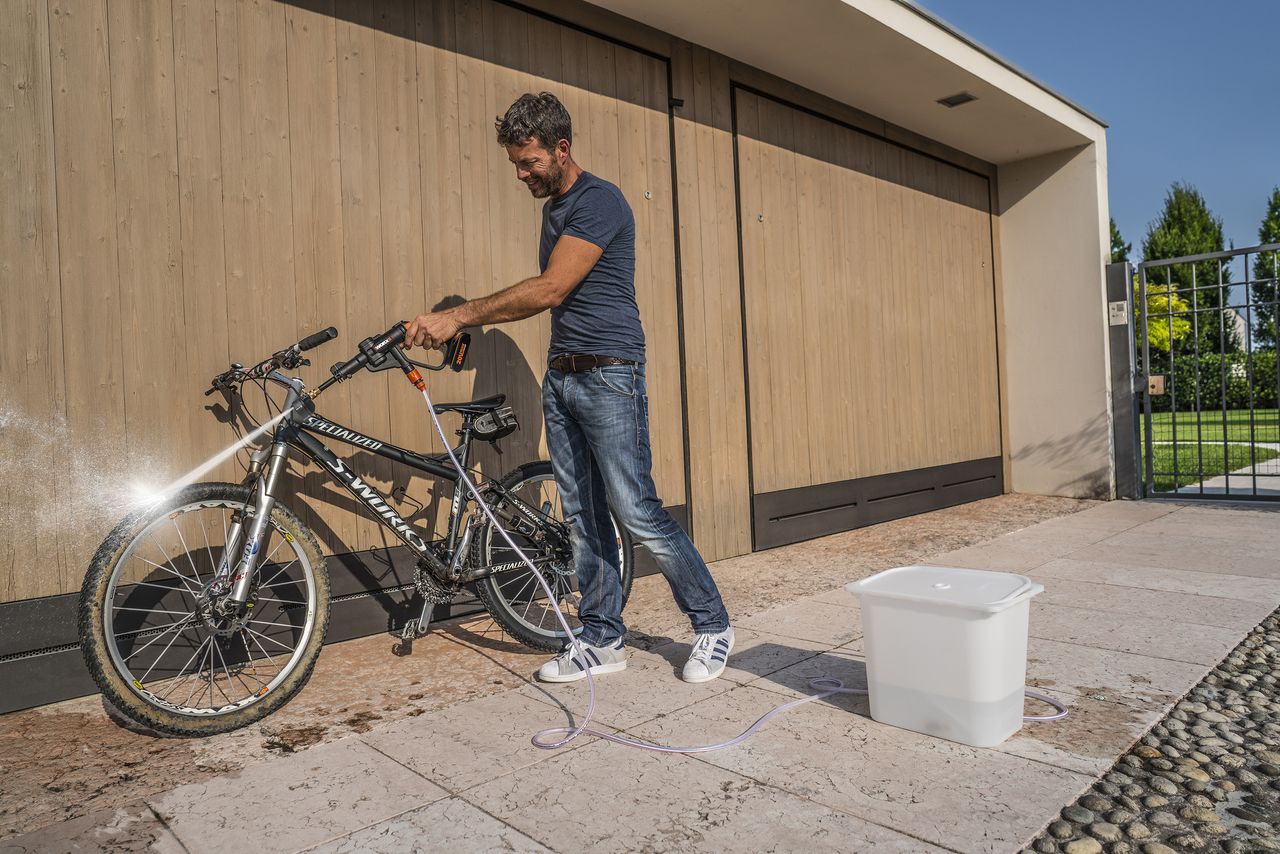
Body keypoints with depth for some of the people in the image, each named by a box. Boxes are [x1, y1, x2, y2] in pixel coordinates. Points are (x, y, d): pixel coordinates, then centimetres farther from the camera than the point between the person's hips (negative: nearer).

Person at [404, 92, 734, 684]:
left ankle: (713, 625, 10)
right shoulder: (553, 206, 18)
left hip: (608, 374, -9)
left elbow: (550, 289, -20)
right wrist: (467, 320, 13)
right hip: (560, 375, 9)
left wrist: (458, 316, -18)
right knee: (582, 518, 9)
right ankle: (603, 642, 19)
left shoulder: (599, 201, -11)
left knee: (637, 513, -8)